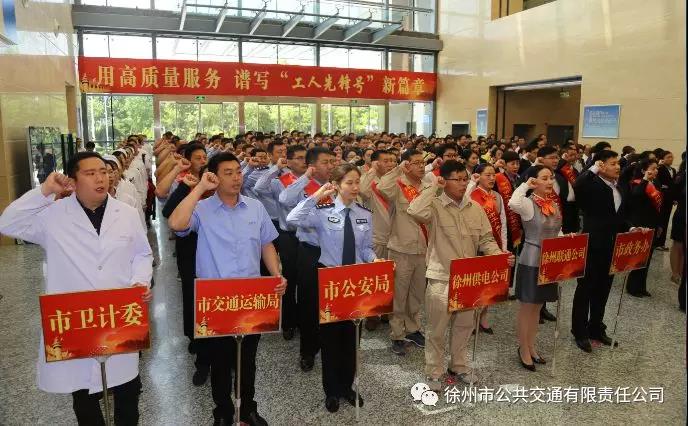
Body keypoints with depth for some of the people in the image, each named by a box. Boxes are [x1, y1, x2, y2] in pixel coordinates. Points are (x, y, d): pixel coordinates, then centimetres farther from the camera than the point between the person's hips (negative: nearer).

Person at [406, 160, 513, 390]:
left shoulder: (475, 208, 4)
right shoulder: (435, 205, -12)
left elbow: (485, 239, 7)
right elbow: (414, 211, -35)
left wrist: (500, 255, -12)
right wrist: (433, 188, -23)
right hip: (441, 279, -5)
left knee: (463, 326, 18)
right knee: (437, 330, 7)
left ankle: (458, 367, 37)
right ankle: (434, 372, 24)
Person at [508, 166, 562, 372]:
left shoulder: (554, 204, 8)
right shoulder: (528, 203, -15)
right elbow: (513, 203, -40)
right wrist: (525, 185, -23)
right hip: (531, 261, -7)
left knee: (537, 307, 18)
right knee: (526, 307, 5)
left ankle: (531, 346, 31)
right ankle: (523, 349, 20)